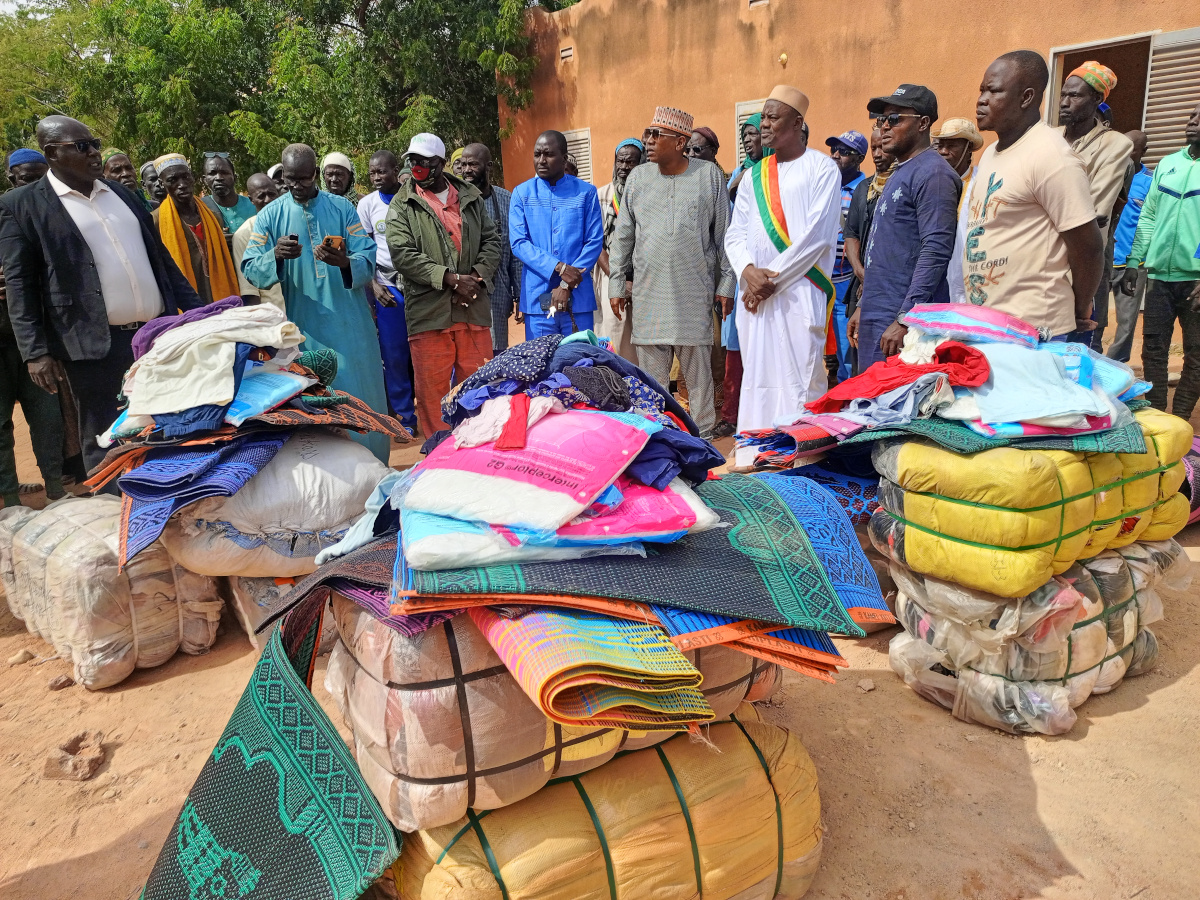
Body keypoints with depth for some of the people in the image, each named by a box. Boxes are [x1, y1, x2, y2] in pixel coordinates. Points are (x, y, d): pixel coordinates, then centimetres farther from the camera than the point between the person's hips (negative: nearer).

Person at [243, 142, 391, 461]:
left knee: (361, 398, 5)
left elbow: (369, 259, -4)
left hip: (349, 326, 0)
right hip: (305, 327, 0)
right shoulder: (270, 215, 5)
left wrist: (344, 262, -26)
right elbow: (250, 270, -3)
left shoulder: (342, 207, 5)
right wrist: (276, 256, -24)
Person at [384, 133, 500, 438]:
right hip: (429, 311, -2)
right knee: (432, 389, 1)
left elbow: (491, 240, 13)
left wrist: (478, 276, -6)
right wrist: (450, 279, -16)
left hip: (474, 309, 3)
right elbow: (402, 254, -8)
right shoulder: (402, 206, 3)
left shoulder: (471, 198, 13)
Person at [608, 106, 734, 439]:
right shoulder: (638, 178, 9)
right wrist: (616, 284, 8)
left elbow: (724, 234, 5)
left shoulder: (709, 175, 3)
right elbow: (623, 235, 12)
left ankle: (702, 435, 14)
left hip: (695, 294, -2)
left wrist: (726, 283, 2)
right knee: (651, 373, 4)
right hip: (648, 292, 2)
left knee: (698, 370, 3)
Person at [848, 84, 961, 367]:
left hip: (904, 321, -9)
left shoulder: (932, 173, -10)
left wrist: (904, 320, -23)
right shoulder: (900, 173, 19)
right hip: (877, 317, 9)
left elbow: (935, 252, -20)